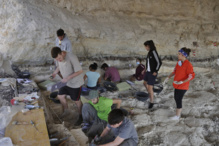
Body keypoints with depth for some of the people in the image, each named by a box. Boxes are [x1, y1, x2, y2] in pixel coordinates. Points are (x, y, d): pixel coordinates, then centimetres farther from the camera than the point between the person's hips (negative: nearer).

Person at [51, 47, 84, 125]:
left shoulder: (72, 58, -33)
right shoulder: (59, 57, -10)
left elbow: (80, 71, -28)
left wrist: (68, 78, -31)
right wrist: (55, 72, -5)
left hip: (75, 83, -7)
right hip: (66, 82, 7)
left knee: (76, 100, 8)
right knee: (60, 96, 14)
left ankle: (81, 116, 32)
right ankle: (65, 111, 40)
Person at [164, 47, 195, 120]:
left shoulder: (188, 65, -24)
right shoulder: (179, 62, 0)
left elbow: (191, 76, -23)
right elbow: (175, 71, 13)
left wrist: (182, 82, -31)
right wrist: (168, 77, 4)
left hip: (182, 86, -8)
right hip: (177, 84, 8)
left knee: (178, 100, 4)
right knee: (176, 98, 19)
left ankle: (177, 116, 22)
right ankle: (178, 112, 38)